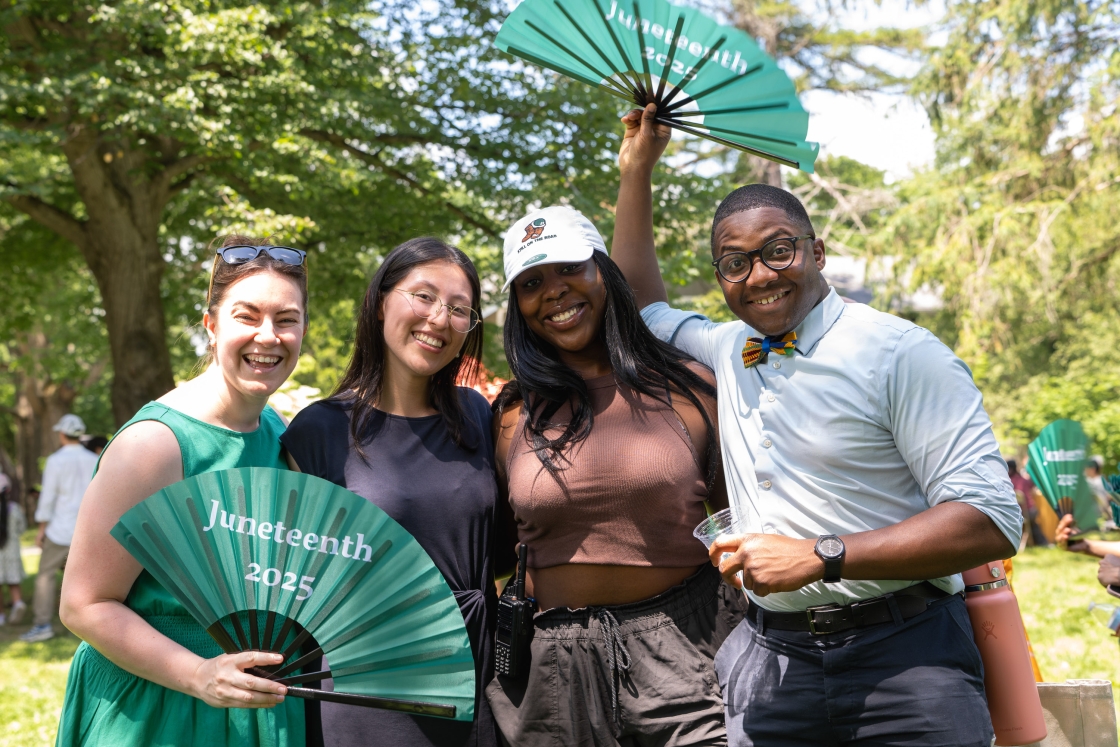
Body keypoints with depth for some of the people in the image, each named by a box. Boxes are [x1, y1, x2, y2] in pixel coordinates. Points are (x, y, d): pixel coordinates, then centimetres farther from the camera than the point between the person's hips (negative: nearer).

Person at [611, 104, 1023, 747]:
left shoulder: (902, 354, -9)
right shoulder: (727, 352, 11)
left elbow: (993, 523, -15)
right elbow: (641, 305, 30)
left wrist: (816, 556, -20)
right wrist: (638, 167, 23)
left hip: (903, 658, -4)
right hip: (770, 660, 5)